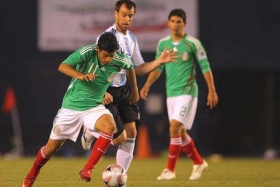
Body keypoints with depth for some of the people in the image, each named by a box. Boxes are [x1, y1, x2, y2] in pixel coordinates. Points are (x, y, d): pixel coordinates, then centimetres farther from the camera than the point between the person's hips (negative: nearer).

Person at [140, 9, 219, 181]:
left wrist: (212, 91, -7)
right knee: (180, 133, 9)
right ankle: (199, 163, 27)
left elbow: (205, 67, -4)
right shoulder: (163, 44, 6)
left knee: (175, 128, -16)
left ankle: (170, 170, -11)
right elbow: (158, 68, 14)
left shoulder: (193, 44, -8)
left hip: (187, 92, -6)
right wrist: (147, 84, 0)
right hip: (171, 93, 6)